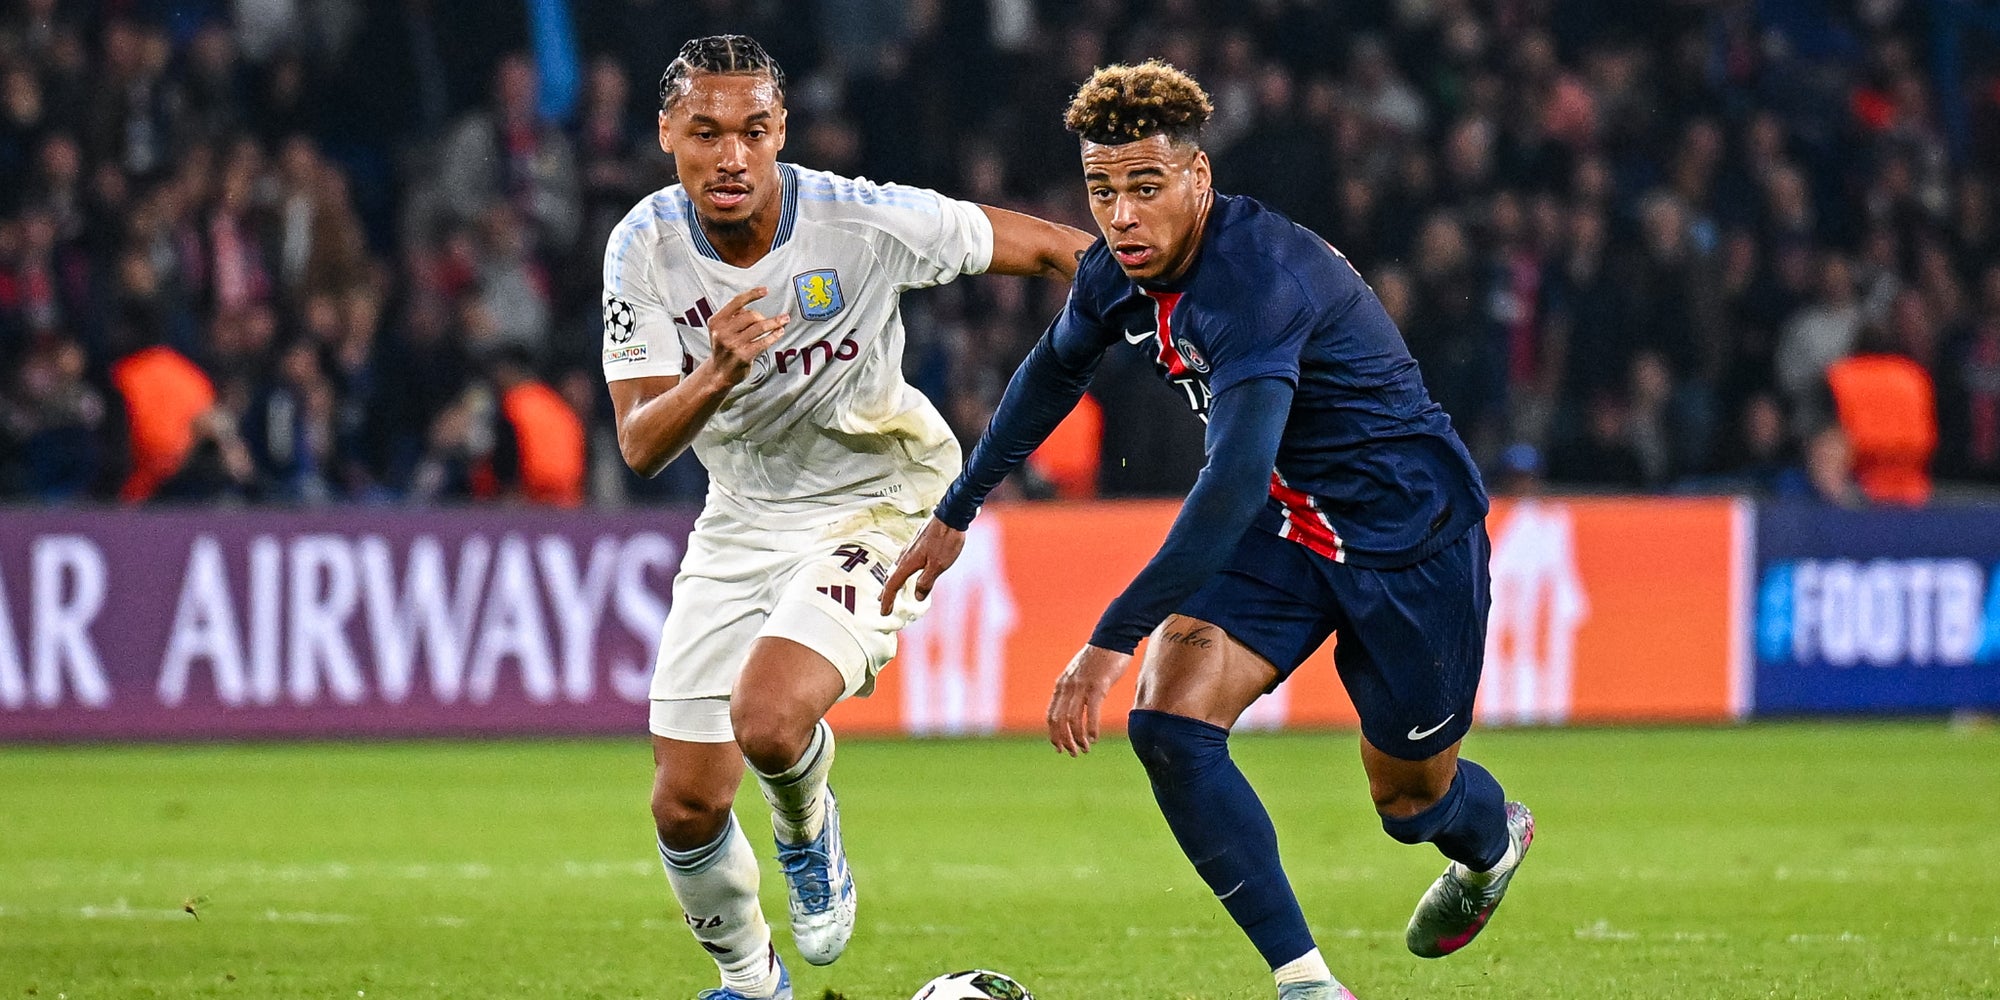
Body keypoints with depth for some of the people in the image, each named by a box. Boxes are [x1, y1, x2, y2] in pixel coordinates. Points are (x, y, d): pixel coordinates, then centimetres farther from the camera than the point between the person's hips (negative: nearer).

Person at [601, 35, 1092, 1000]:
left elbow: (1047, 248, -9)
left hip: (878, 499, -4)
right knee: (686, 807, 2)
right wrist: (716, 375, -36)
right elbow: (640, 446, -17)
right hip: (741, 517, 4)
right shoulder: (644, 249, -13)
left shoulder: (867, 222, -22)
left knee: (769, 719, -29)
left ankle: (807, 835, 8)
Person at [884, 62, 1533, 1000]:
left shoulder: (1257, 277, -34)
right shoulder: (1117, 274, -8)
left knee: (1409, 798, 9)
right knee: (1169, 724, -14)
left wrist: (1112, 640, -46)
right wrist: (957, 512, 23)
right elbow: (1054, 370, 17)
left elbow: (1235, 479, -43)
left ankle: (1494, 833, 47)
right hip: (1283, 524, 7)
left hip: (1409, 534, -7)